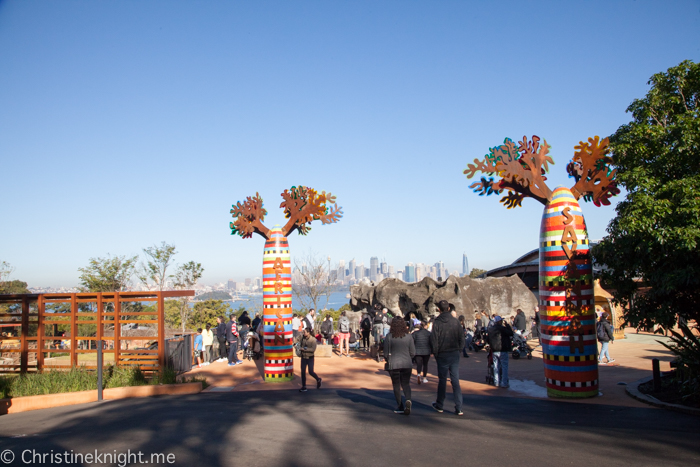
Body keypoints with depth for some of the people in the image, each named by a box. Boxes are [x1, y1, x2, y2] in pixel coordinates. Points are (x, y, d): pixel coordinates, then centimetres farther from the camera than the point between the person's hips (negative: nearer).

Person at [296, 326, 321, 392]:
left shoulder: (313, 339, -14)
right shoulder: (302, 338, -1)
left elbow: (313, 349, -20)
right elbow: (298, 340, 16)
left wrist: (304, 349, -24)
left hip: (310, 358, -4)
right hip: (303, 357, 4)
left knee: (311, 372, -2)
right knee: (303, 372, 4)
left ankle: (318, 380, 28)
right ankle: (304, 387, 14)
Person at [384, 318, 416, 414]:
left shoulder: (389, 337, -6)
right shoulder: (408, 336, 0)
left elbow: (386, 353, -3)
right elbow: (413, 353, 2)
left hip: (394, 364, -2)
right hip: (407, 364, 2)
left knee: (396, 385, 9)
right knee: (406, 384, 12)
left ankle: (400, 407, 11)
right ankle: (408, 399, -14)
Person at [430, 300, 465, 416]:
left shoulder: (437, 323, -10)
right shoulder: (455, 321, -2)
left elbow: (434, 340, -10)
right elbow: (462, 337, 2)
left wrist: (435, 353, 2)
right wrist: (459, 349, 10)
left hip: (442, 355, -2)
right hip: (454, 354, 2)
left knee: (442, 380, 11)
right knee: (455, 380, 4)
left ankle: (439, 405, 23)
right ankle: (459, 408, 0)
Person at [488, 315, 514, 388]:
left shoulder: (490, 328, 8)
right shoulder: (501, 328, -16)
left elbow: (488, 340, 14)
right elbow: (511, 333, -9)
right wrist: (507, 325, -1)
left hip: (494, 350, 7)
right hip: (502, 350, -7)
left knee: (496, 366, 13)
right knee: (504, 366, -1)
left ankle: (497, 382, 18)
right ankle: (504, 383, -1)